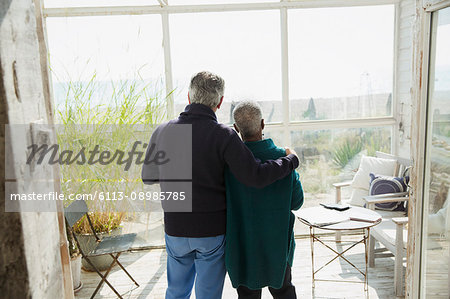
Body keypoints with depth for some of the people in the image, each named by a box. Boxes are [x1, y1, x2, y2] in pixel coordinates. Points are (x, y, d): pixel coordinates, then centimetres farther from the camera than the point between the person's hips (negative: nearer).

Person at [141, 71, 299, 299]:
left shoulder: (162, 131, -3)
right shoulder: (223, 135, -16)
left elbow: (148, 177, 8)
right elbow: (255, 176, -21)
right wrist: (291, 160, -5)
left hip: (175, 229, 4)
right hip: (212, 231, -3)